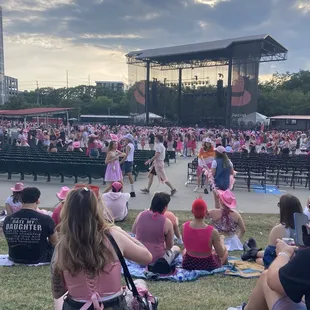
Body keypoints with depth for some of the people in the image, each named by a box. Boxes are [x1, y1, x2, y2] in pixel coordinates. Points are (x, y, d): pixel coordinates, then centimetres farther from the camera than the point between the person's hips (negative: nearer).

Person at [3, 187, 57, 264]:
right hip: (38, 259, -4)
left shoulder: (7, 219, -11)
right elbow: (54, 243, -4)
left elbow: (11, 242, 8)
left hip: (15, 259, 5)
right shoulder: (46, 219, -22)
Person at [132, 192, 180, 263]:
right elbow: (169, 246, -5)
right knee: (177, 249, 23)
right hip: (156, 260, -5)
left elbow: (134, 231, 10)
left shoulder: (141, 215, -9)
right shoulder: (167, 222, -18)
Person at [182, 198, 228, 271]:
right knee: (225, 252, 27)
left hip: (188, 264, 2)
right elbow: (221, 254, -14)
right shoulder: (213, 232, -26)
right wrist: (221, 241, 4)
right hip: (208, 266, -2)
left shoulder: (184, 227, -16)